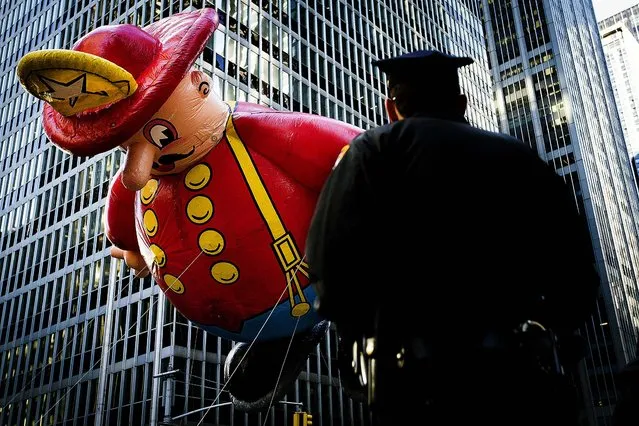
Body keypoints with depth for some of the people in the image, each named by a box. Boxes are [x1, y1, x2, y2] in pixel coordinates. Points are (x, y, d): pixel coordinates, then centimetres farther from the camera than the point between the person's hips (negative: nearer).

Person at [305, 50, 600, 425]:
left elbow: (334, 257, -10)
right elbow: (579, 275, 12)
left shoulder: (376, 148, 6)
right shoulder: (522, 156, 17)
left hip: (425, 379, -3)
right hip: (529, 374, 4)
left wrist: (362, 332, 8)